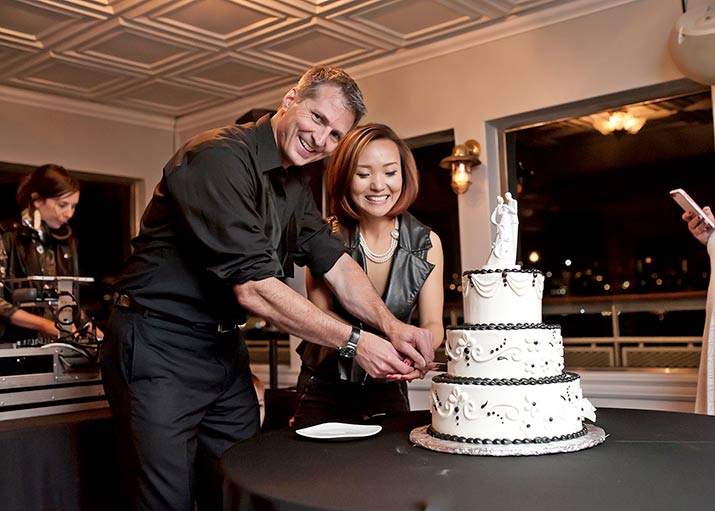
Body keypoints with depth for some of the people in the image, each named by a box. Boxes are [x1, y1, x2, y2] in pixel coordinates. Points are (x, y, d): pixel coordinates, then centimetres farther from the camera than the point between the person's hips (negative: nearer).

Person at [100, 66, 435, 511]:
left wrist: (392, 326, -16)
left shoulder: (296, 188, 10)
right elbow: (253, 287, -26)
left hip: (226, 349, 9)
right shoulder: (220, 157, -20)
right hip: (159, 347, -8)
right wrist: (353, 341, -23)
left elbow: (337, 263, 1)